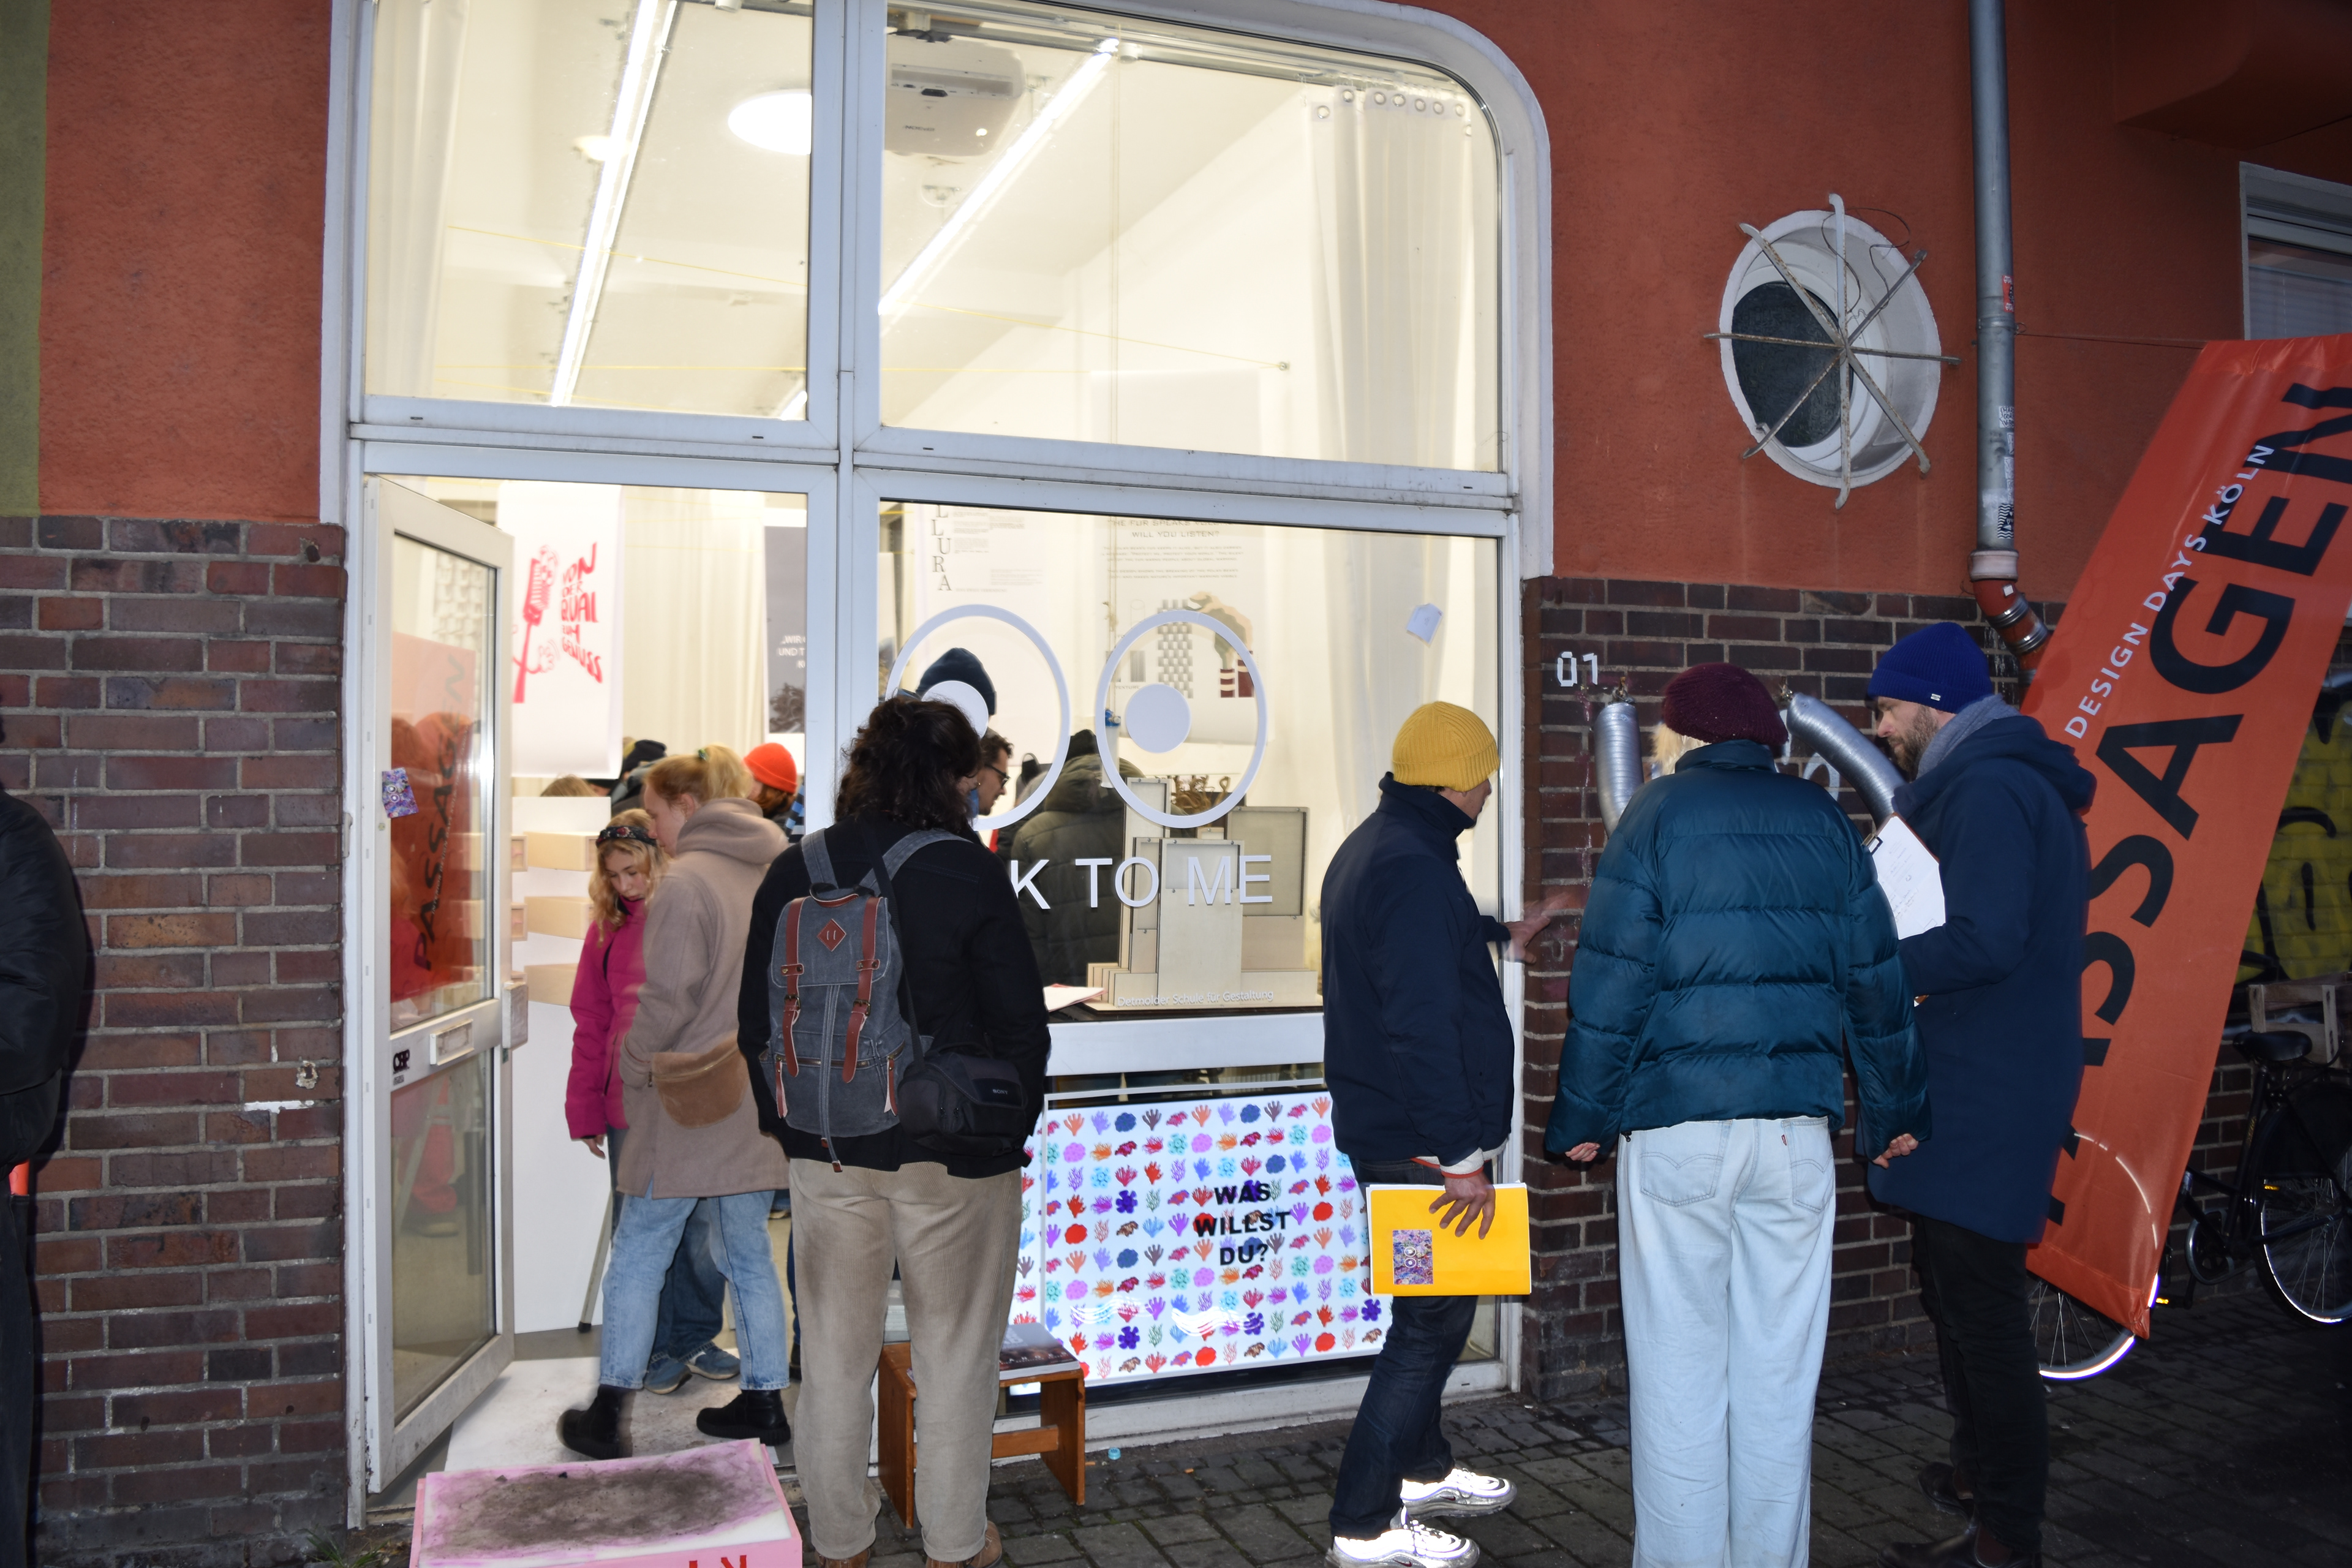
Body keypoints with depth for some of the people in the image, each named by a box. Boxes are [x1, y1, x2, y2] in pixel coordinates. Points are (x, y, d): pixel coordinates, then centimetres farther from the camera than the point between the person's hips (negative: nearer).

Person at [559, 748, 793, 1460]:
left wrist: (632, 1073, -2)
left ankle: (609, 1410, 12)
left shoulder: (688, 881, -14)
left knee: (639, 1252, 6)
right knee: (750, 1254, 15)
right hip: (761, 1100, 7)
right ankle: (764, 1402, 21)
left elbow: (668, 1000, -16)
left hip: (691, 1105, -7)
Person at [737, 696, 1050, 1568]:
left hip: (829, 1154, 4)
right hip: (954, 1153, -3)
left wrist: (790, 1128, 16)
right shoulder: (967, 873, -12)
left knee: (836, 1350, 16)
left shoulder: (793, 874, 0)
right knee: (955, 1350, 12)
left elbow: (757, 1026, 6)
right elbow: (1019, 1022, -10)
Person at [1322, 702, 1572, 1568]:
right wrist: (1460, 1156, -24)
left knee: (1431, 1308, 23)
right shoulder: (1413, 868, -22)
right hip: (1418, 1140, -11)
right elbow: (1422, 1025, -27)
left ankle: (1422, 1467, 39)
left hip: (1381, 1129, 11)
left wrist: (1505, 932, 39)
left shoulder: (1372, 847, 12)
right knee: (1434, 1317, -1)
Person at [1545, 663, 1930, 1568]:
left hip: (1677, 1127, -3)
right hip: (1797, 1128, 4)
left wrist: (1581, 1118, 1)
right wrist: (1896, 1112, 20)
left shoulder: (1659, 815, -1)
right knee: (1780, 1374, 10)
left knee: (1679, 1371, 3)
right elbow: (1876, 976, 12)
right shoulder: (1822, 818, 10)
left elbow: (1611, 982, -5)